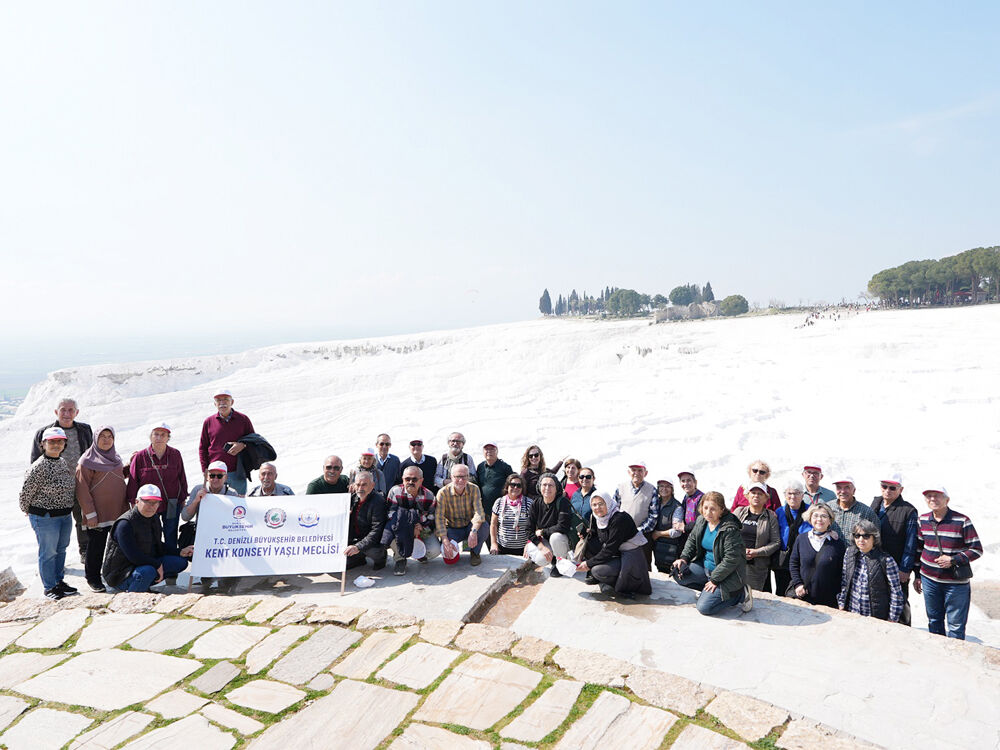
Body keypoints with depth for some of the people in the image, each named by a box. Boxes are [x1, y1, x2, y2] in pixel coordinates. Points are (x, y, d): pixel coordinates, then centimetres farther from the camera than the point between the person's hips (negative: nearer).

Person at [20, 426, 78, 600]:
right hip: (45, 517, -7)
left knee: (61, 549, 18)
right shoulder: (38, 467, -20)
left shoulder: (64, 462, 4)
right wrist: (28, 511, 2)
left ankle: (59, 581, 34)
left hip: (66, 515, 7)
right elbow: (26, 493, -12)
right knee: (48, 552, 5)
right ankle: (49, 587, 19)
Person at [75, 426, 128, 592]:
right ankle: (93, 578, 20)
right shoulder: (88, 460, -9)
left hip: (118, 512, 6)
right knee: (96, 546, 4)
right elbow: (82, 490, -11)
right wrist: (90, 514, -14)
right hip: (98, 514, -6)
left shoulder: (115, 458, 12)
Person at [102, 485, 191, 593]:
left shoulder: (154, 518, 7)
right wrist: (157, 565, -20)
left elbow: (158, 546, 16)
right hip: (120, 574, -8)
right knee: (147, 571, -38)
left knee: (181, 562, -4)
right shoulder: (125, 523, -21)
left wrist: (180, 552, 3)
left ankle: (144, 584, 3)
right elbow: (133, 556, -26)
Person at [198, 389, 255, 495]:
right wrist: (205, 469, 3)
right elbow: (202, 447, 12)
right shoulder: (208, 422, 7)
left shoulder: (243, 419, 4)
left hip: (237, 471, -1)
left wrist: (243, 445, -10)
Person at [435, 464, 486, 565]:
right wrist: (445, 540, -37)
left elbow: (479, 512, -25)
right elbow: (439, 518, -23)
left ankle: (474, 553, -1)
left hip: (469, 526, 1)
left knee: (484, 526, -31)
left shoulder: (474, 489, -14)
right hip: (452, 529, -1)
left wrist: (473, 531, -44)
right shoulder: (443, 493, -18)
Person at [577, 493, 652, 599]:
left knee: (597, 570, -22)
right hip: (617, 555, 9)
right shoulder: (599, 519, 4)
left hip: (631, 558, -9)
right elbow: (602, 545, 6)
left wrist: (589, 563, -18)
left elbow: (610, 549, -23)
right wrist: (587, 561, -7)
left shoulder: (619, 518, -23)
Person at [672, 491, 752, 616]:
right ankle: (709, 590, 5)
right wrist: (684, 558, -2)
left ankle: (739, 595, 2)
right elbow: (692, 540, 15)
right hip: (705, 566, 8)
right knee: (679, 573, -9)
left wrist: (714, 579, -20)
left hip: (726, 574, -8)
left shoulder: (730, 529, -24)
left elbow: (731, 559, -24)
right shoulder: (701, 521, -1)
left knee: (704, 607, -16)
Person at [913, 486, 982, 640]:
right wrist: (918, 576, 14)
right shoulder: (923, 520, 3)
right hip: (929, 580, 4)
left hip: (956, 582, -4)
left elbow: (977, 550, -7)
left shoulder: (962, 521, -11)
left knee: (956, 625, 3)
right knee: (934, 621, 16)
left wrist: (953, 560, -19)